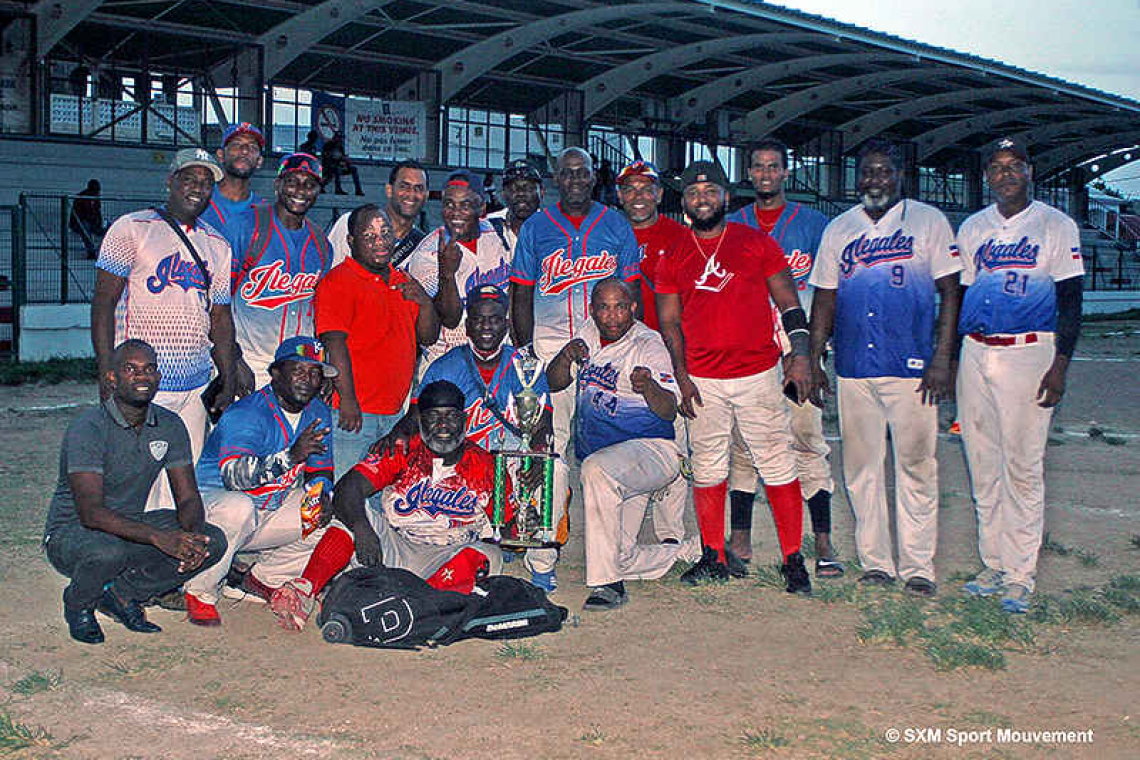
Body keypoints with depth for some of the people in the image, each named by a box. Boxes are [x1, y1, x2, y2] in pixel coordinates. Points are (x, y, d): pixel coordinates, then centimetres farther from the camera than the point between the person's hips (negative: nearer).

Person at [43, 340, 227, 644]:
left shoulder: (170, 425, -1)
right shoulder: (88, 428, -21)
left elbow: (188, 498, -1)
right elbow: (91, 513, -30)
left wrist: (192, 533, -25)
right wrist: (158, 536, -41)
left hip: (131, 524, 6)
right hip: (69, 533, -6)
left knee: (213, 541, -14)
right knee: (109, 550, -39)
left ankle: (122, 594, 3)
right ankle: (78, 602, -3)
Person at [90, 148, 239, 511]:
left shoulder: (217, 246, 16)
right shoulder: (132, 229, 1)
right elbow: (104, 302, -4)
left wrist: (228, 382, 10)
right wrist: (108, 375, -12)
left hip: (195, 387, 5)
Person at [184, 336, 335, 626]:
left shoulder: (318, 413, 2)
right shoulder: (246, 414, -22)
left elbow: (320, 471, 12)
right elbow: (233, 475, -36)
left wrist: (321, 496, -12)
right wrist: (291, 456, -49)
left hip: (272, 507, 7)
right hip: (215, 498, -7)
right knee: (239, 508, -40)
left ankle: (264, 580, 11)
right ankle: (200, 591, -17)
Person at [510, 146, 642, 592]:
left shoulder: (616, 226, 12)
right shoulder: (535, 228, 10)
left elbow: (631, 293, 13)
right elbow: (521, 297, 10)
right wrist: (526, 354, 0)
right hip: (550, 346, -1)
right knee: (550, 446, -7)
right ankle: (541, 558, -6)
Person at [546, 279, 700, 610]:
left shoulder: (649, 343, -6)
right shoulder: (589, 335, 11)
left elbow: (668, 411, -14)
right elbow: (554, 383, 9)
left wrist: (649, 387, -35)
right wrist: (566, 356, -11)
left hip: (651, 447, -7)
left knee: (596, 468, -38)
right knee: (621, 558, 3)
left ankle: (607, 583, -34)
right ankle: (693, 549, 29)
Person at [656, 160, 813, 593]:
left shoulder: (756, 243, 5)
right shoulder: (673, 257, 9)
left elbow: (788, 302, 5)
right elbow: (670, 322, 9)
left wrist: (799, 353, -6)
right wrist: (682, 376, 0)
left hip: (759, 372, -2)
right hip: (703, 381, 2)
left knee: (777, 466, -2)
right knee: (707, 469, 6)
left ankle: (792, 560, 6)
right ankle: (714, 558, 18)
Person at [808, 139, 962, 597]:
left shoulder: (928, 222, 5)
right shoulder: (839, 230, 13)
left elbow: (950, 292, 2)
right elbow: (824, 300, 16)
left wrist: (942, 358, -7)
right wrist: (814, 361, 9)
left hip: (911, 368, -3)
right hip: (853, 367, 3)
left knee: (915, 465, -2)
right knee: (860, 468, 5)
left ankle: (918, 567, 5)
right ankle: (875, 563, 14)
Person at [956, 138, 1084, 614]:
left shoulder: (1056, 226, 2)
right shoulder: (972, 229, 14)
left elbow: (1070, 301, -1)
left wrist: (1060, 364, -10)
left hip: (1029, 352, -4)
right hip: (975, 353, 4)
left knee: (1023, 467, -5)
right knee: (983, 466, 7)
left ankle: (1019, 576, 1)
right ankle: (994, 566, 17)